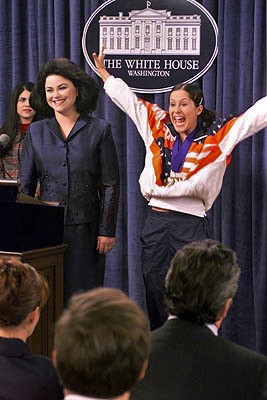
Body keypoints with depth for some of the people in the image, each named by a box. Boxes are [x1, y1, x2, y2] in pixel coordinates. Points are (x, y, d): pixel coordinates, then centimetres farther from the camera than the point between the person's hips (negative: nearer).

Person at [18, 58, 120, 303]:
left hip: (85, 228, -2)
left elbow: (110, 184, 2)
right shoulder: (36, 132, 10)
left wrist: (107, 230, -4)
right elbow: (25, 184, 11)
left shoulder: (99, 130, 3)